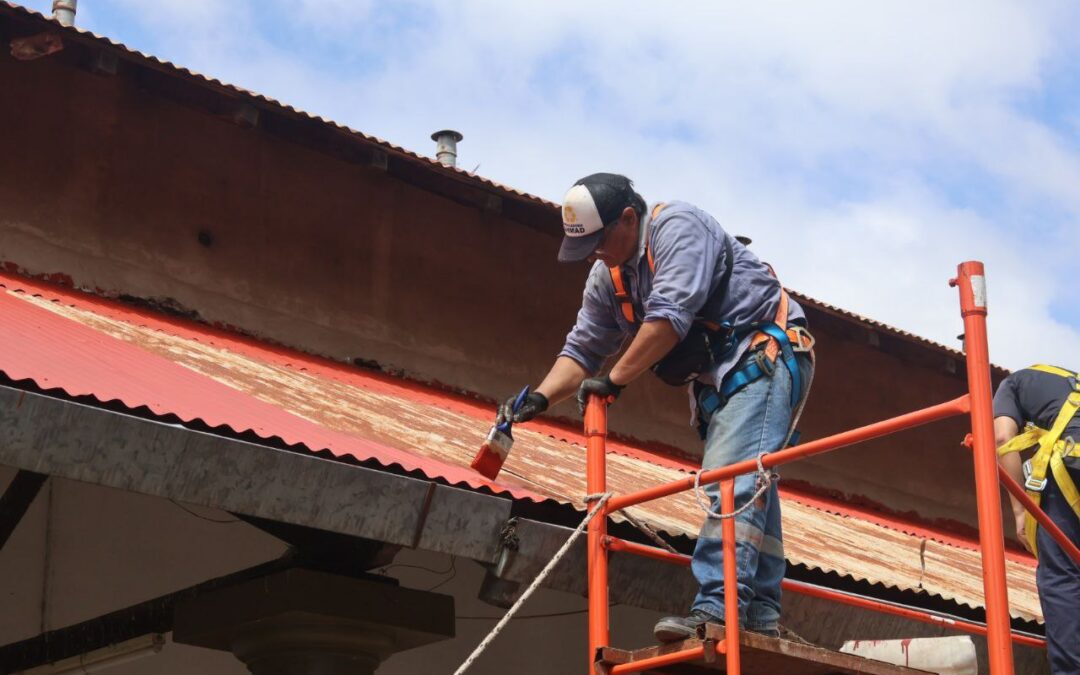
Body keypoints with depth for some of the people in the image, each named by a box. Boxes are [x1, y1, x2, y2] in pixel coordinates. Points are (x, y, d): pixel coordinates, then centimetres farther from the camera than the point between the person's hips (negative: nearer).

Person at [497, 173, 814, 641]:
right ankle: (760, 614, 4)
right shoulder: (606, 277, 10)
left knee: (733, 479, -22)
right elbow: (582, 348, 11)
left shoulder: (678, 227, -17)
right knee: (749, 487, 5)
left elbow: (669, 315, -27)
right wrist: (539, 399, -6)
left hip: (764, 356, -9)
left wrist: (613, 380, -21)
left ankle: (719, 608, -31)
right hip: (716, 379, 9)